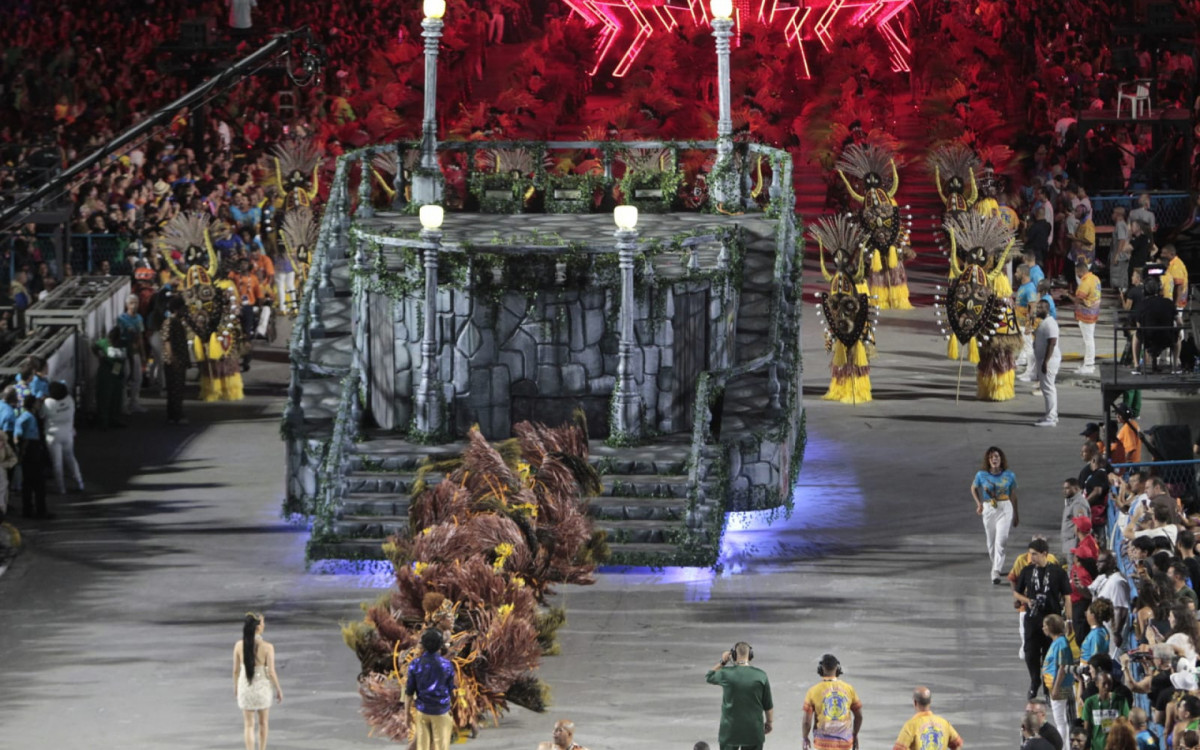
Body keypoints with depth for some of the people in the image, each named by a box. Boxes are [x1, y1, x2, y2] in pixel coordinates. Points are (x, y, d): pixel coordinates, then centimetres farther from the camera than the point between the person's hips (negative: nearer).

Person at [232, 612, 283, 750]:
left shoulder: (239, 646, -10)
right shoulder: (267, 647, -18)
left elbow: (236, 670, -1)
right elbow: (271, 672, -15)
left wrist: (235, 687, 15)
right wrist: (279, 690, 0)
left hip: (245, 687, 1)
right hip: (262, 686, -1)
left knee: (248, 725, 8)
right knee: (263, 722, 20)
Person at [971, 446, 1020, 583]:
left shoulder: (1009, 476, -1)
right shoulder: (982, 475, -1)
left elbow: (1013, 495, 9)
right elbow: (973, 488, 18)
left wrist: (1016, 515, 15)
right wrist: (978, 503, 5)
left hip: (1005, 509, -2)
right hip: (988, 509, 2)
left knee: (1000, 541, -15)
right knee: (991, 542, 8)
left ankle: (996, 572, -19)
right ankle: (998, 569, 29)